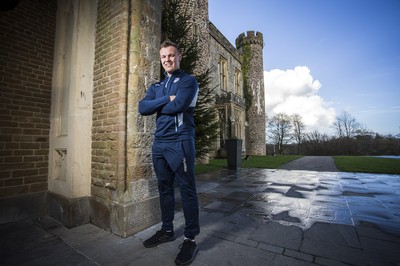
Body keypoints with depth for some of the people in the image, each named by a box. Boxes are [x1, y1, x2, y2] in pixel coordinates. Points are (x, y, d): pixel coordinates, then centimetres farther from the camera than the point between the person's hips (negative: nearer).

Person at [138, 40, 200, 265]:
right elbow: (142, 108, 3)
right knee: (164, 188, 13)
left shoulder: (189, 81, 2)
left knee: (187, 190, -1)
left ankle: (191, 239, 12)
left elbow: (178, 106, -16)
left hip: (181, 142, -6)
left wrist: (157, 107, 1)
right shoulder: (156, 86, 20)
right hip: (159, 143, 7)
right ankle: (167, 230, 30)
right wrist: (166, 100, -9)